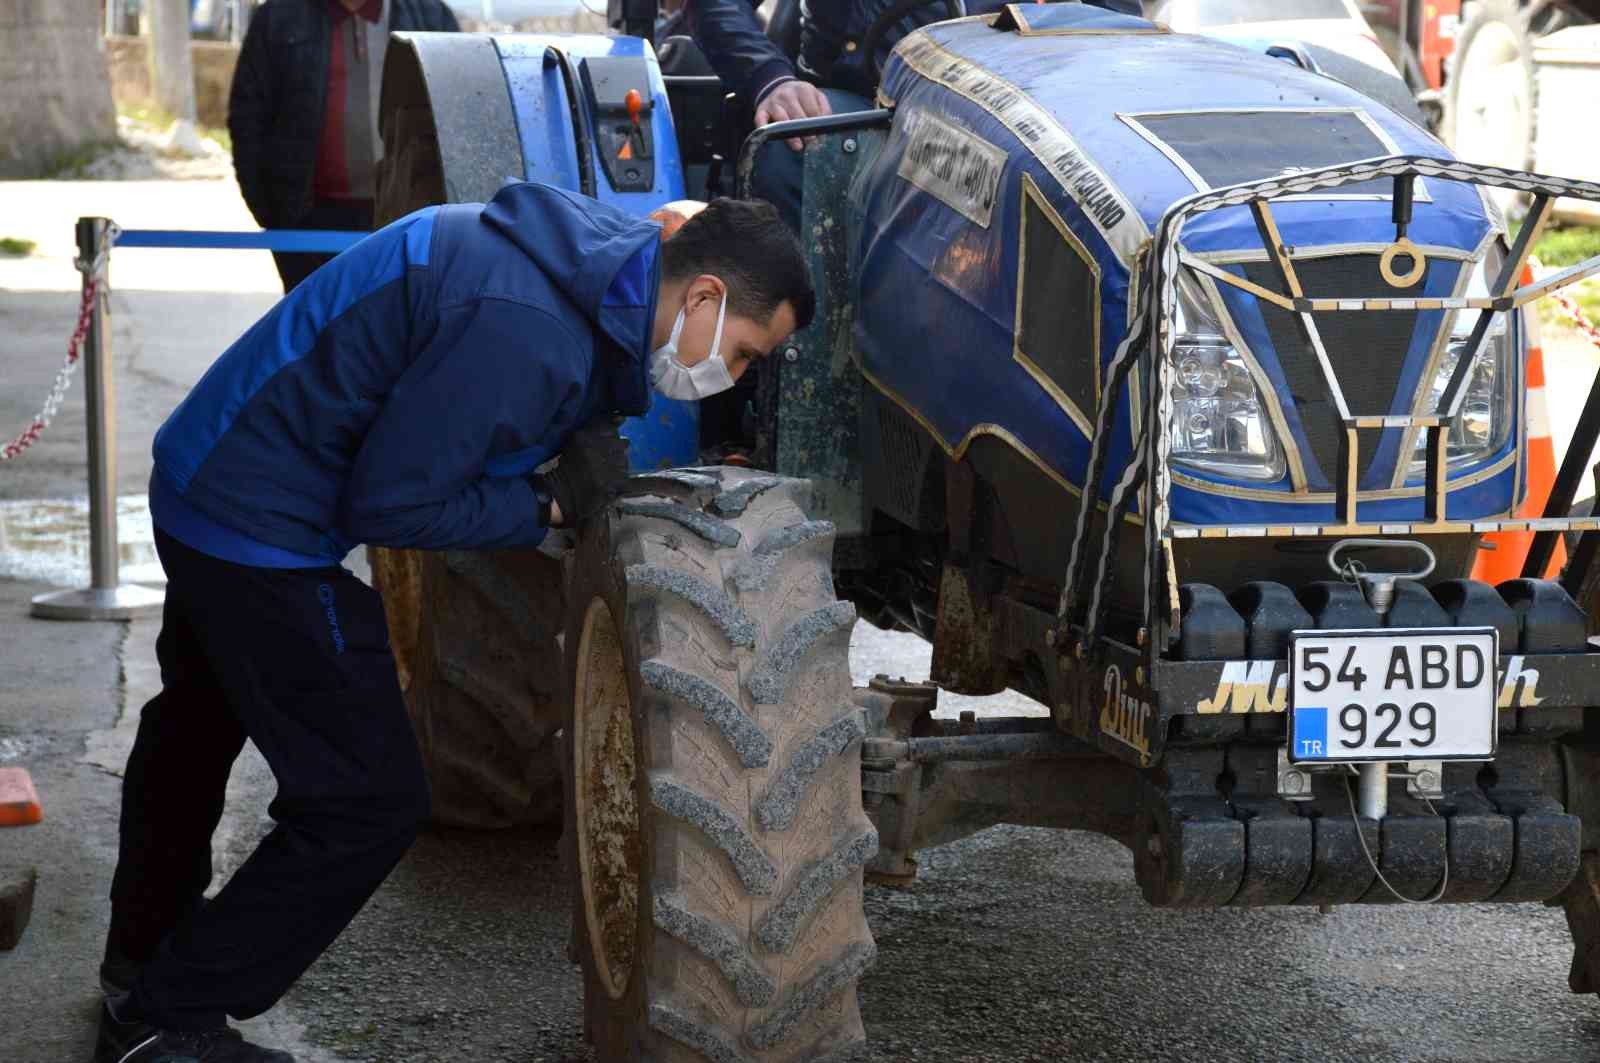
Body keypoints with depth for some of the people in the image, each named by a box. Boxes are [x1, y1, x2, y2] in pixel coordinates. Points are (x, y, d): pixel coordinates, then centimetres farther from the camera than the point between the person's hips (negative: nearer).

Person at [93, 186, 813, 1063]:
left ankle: (142, 961, 55)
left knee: (201, 724, 31)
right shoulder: (523, 330, -31)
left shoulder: (587, 262, -1)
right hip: (263, 528, -11)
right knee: (367, 801, -6)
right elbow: (389, 504, -27)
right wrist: (547, 503, -17)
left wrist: (579, 468, -3)